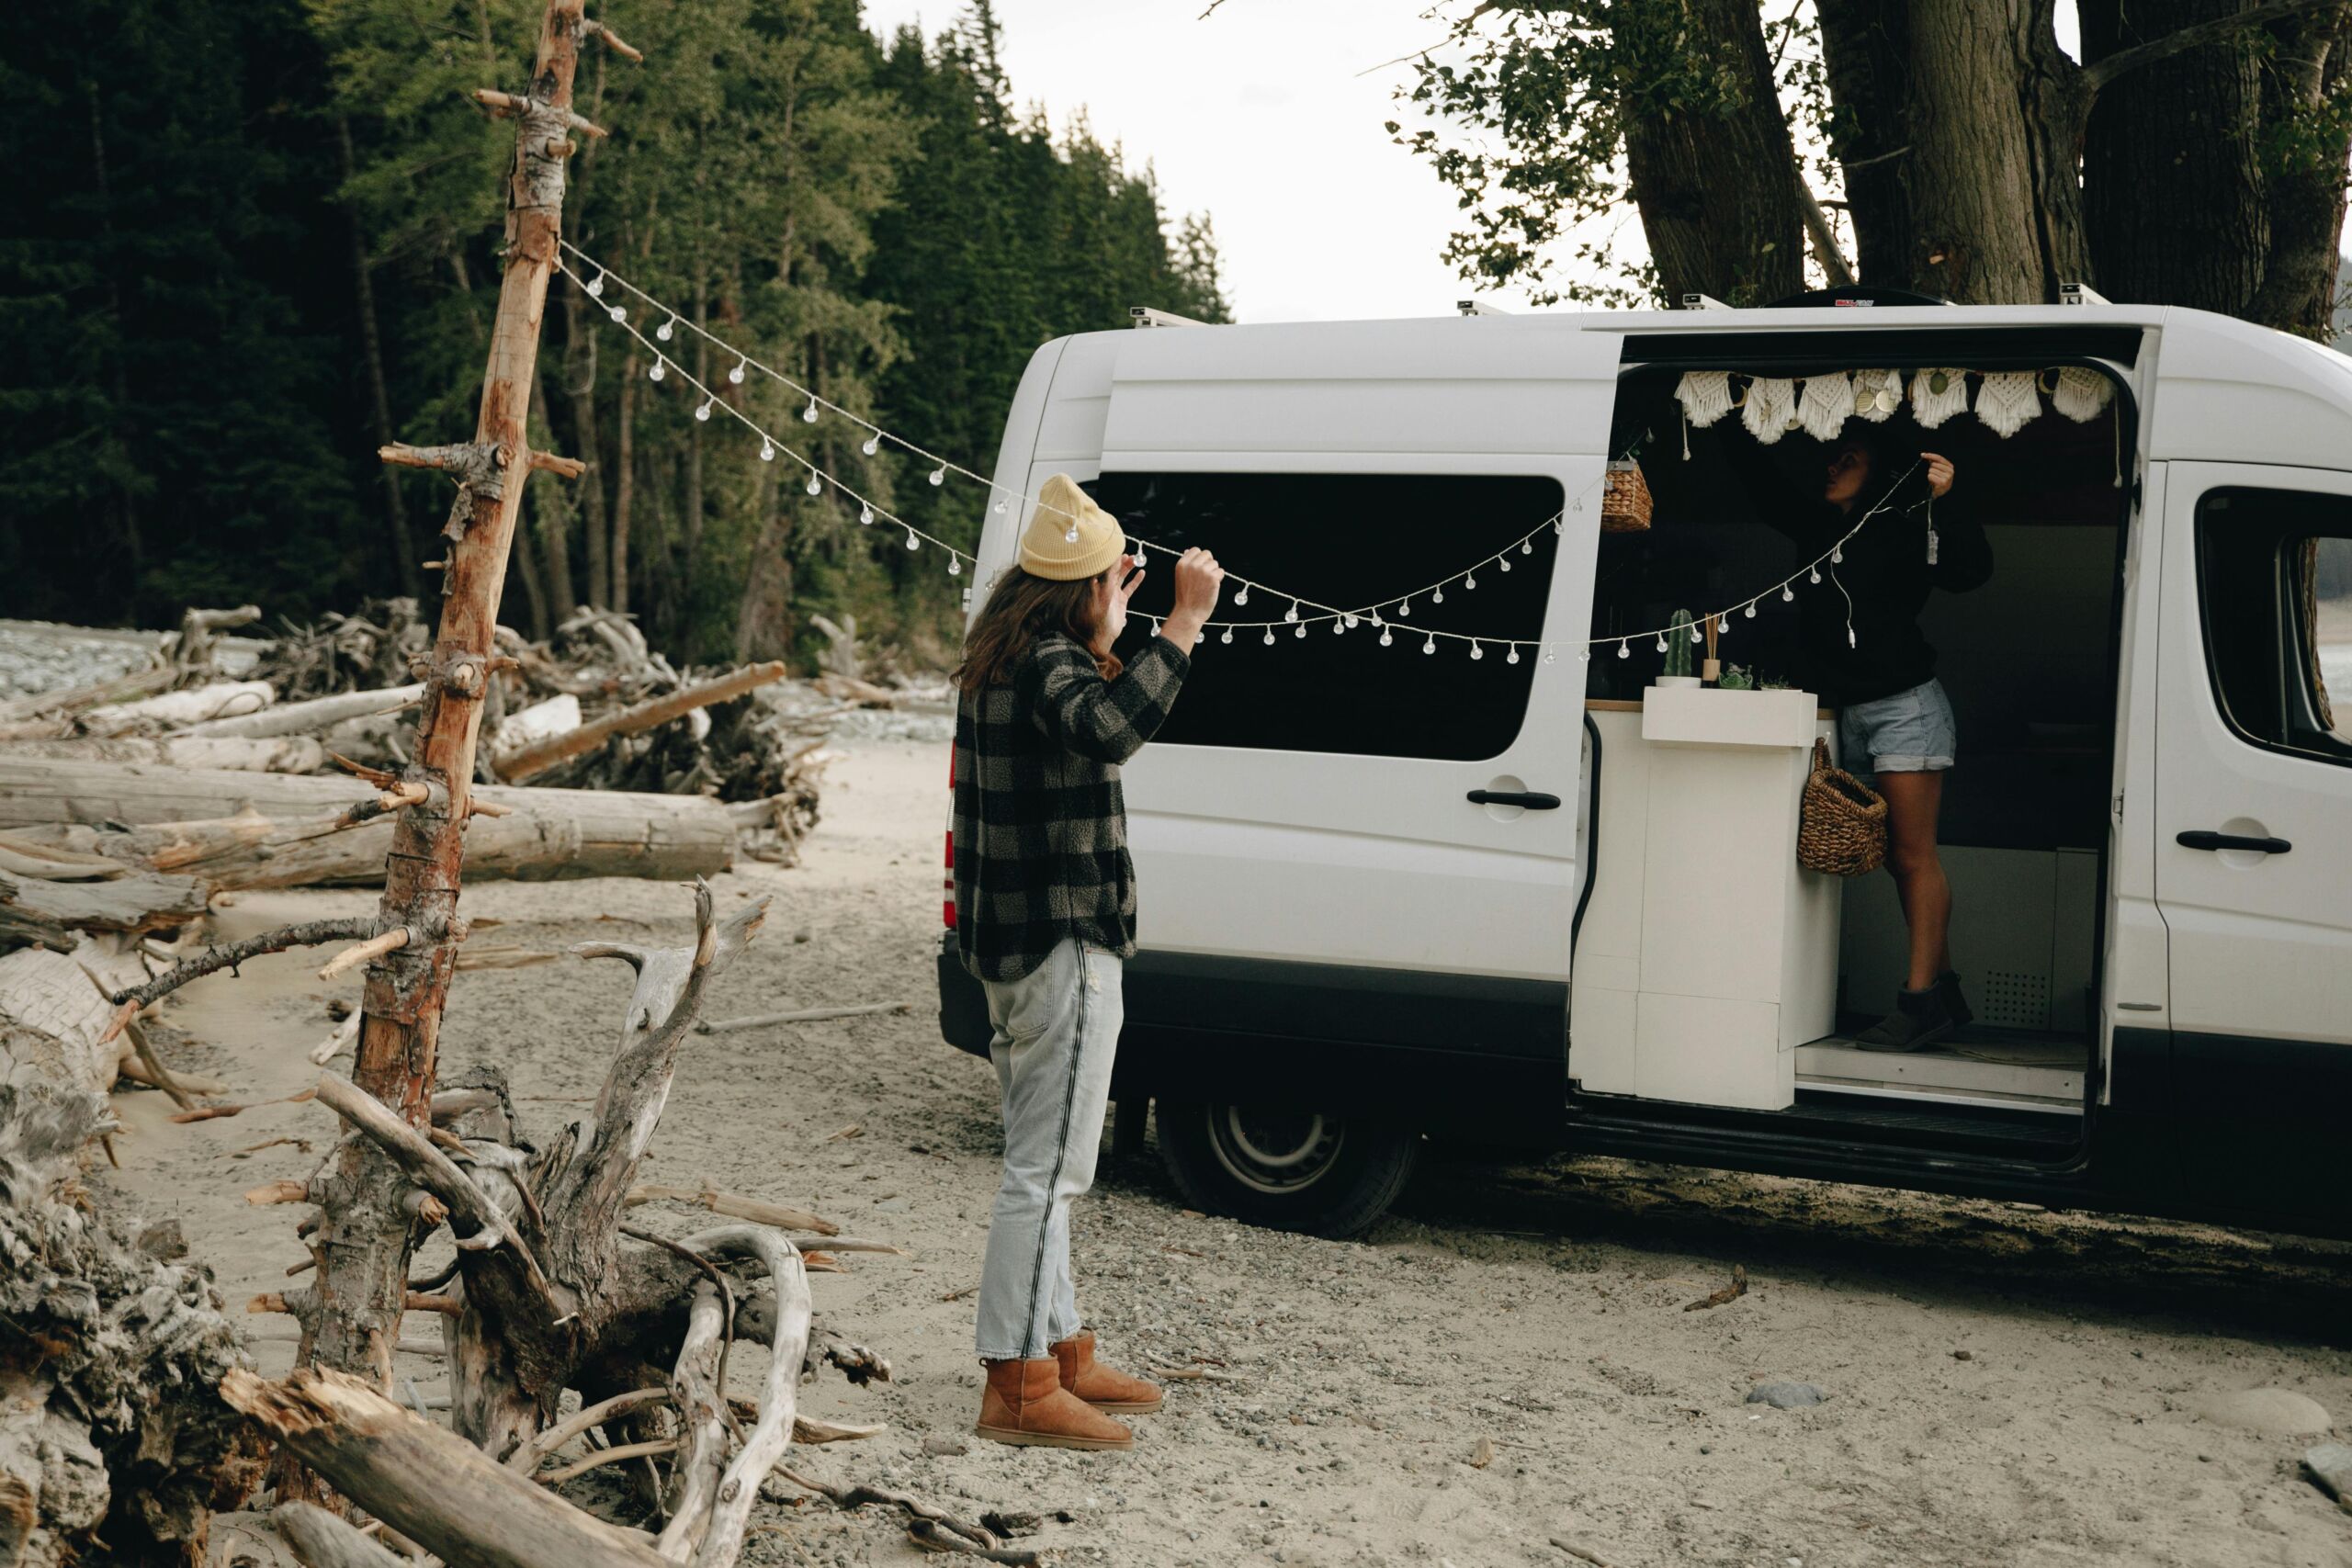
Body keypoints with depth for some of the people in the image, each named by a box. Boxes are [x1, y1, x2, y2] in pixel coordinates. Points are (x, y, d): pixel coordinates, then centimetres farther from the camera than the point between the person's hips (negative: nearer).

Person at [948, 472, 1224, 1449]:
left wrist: (1106, 641, 24)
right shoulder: (1047, 663, -17)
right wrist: (1184, 621, -35)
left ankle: (1058, 1350, 28)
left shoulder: (1000, 660, 13)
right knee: (1047, 1168, -6)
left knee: (1041, 1162, 18)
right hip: (1062, 944, -10)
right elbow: (1109, 729, -39)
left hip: (1008, 943, 11)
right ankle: (1018, 1386, -3)